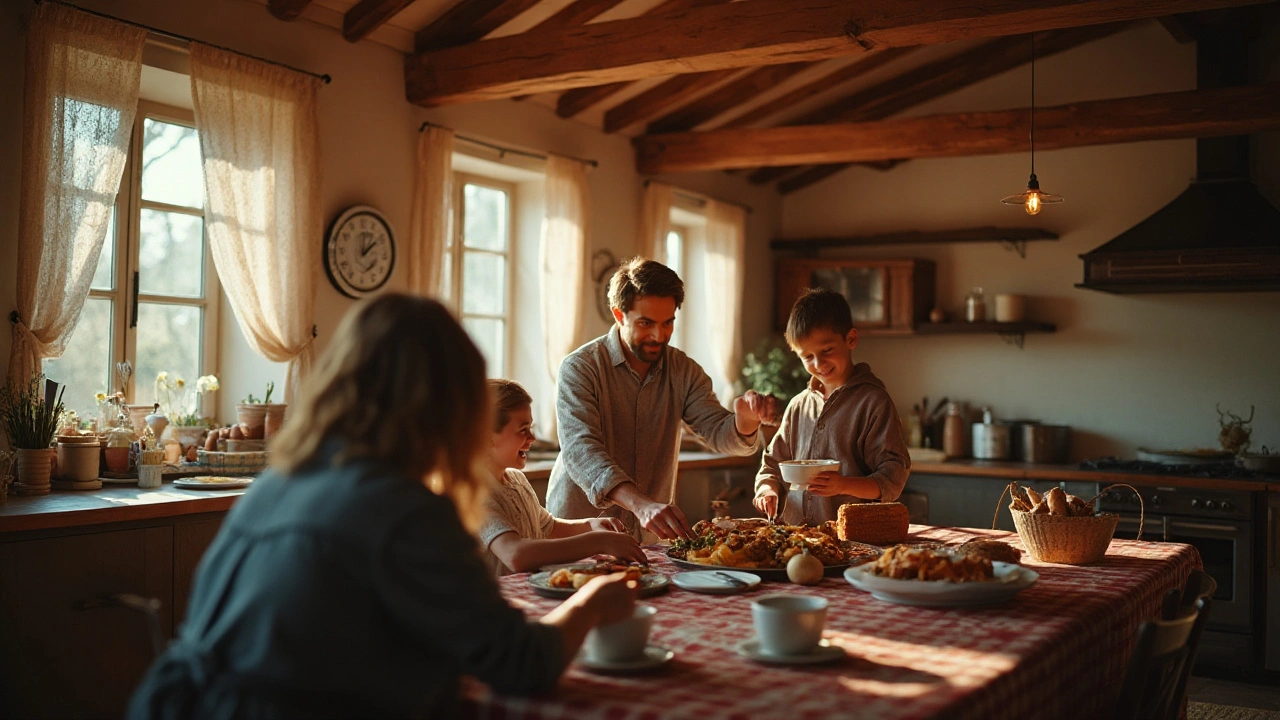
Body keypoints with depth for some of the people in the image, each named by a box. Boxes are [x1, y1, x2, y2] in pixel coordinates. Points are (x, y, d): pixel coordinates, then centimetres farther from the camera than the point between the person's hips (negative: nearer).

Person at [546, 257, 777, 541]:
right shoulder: (580, 369, -11)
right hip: (580, 530, -4)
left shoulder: (683, 371, 6)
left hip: (653, 533, 4)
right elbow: (581, 451, -24)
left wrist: (745, 419, -28)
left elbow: (719, 432, -4)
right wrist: (641, 504, -40)